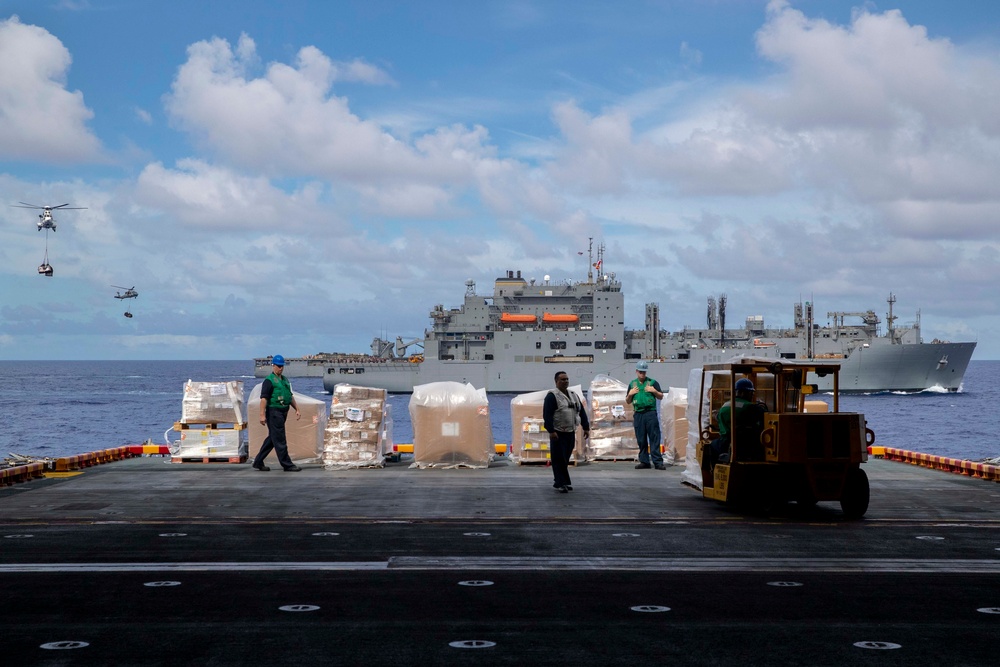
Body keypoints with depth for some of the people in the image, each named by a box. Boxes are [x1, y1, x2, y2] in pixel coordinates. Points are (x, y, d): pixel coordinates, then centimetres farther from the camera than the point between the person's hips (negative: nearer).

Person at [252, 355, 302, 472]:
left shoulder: (285, 380, 18)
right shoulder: (269, 380, -9)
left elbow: (290, 396, 25)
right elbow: (264, 398, -15)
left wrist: (296, 409, 19)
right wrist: (262, 415, -21)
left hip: (283, 412, 9)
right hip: (274, 412, -9)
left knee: (271, 439, 13)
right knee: (280, 440, -4)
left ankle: (258, 462, 20)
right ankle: (287, 465, -1)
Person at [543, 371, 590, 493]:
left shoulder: (574, 395, 15)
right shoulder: (552, 396, -8)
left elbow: (582, 412, 17)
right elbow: (547, 414, -15)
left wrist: (586, 427, 9)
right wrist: (551, 431, -22)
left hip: (571, 433, 7)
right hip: (558, 433, -7)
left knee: (565, 459, 10)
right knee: (559, 459, -6)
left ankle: (559, 482, 19)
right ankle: (561, 483, -4)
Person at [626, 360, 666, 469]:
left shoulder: (652, 382, 7)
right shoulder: (632, 384, 15)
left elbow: (661, 397, 10)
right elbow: (628, 402, 19)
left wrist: (654, 391, -7)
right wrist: (630, 394, 0)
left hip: (651, 413, -3)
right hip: (638, 414, 3)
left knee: (654, 438, -7)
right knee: (641, 440, 4)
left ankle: (658, 462, -9)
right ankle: (644, 461, 10)